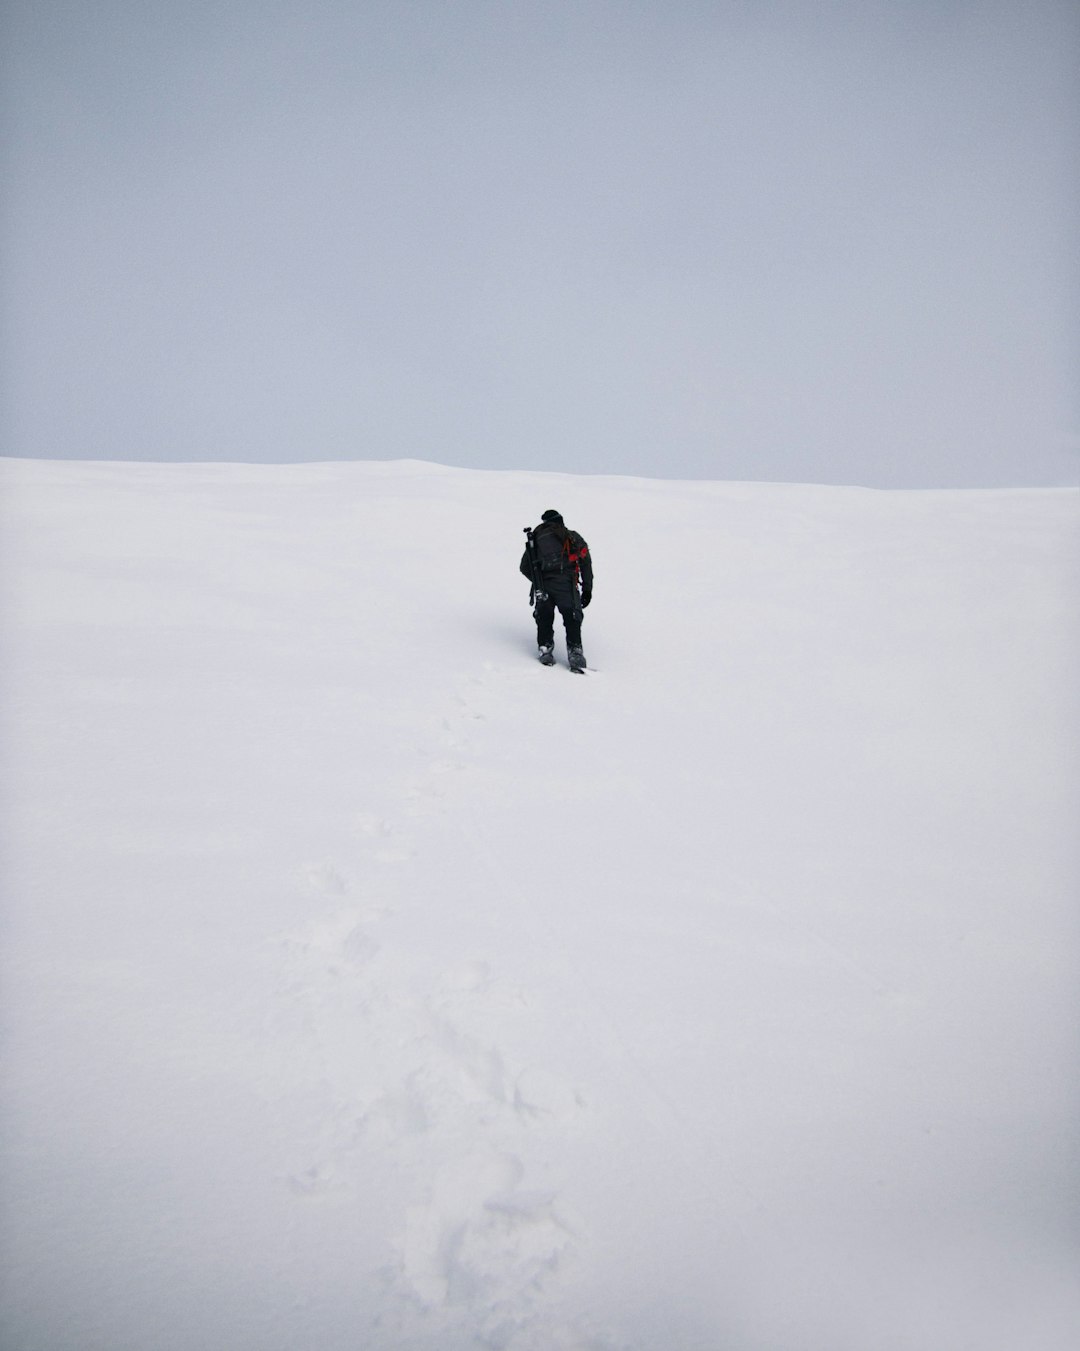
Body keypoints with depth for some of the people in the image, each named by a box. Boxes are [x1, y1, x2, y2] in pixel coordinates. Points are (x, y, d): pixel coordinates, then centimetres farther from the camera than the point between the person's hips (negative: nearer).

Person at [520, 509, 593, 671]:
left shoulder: (536, 538, 20)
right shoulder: (572, 537, 16)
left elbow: (525, 567, 19)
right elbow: (585, 562, 10)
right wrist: (587, 589, 13)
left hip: (542, 586, 2)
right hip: (565, 584, -2)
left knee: (544, 618, 19)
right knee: (572, 618, 3)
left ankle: (545, 649, 13)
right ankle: (574, 652, -6)